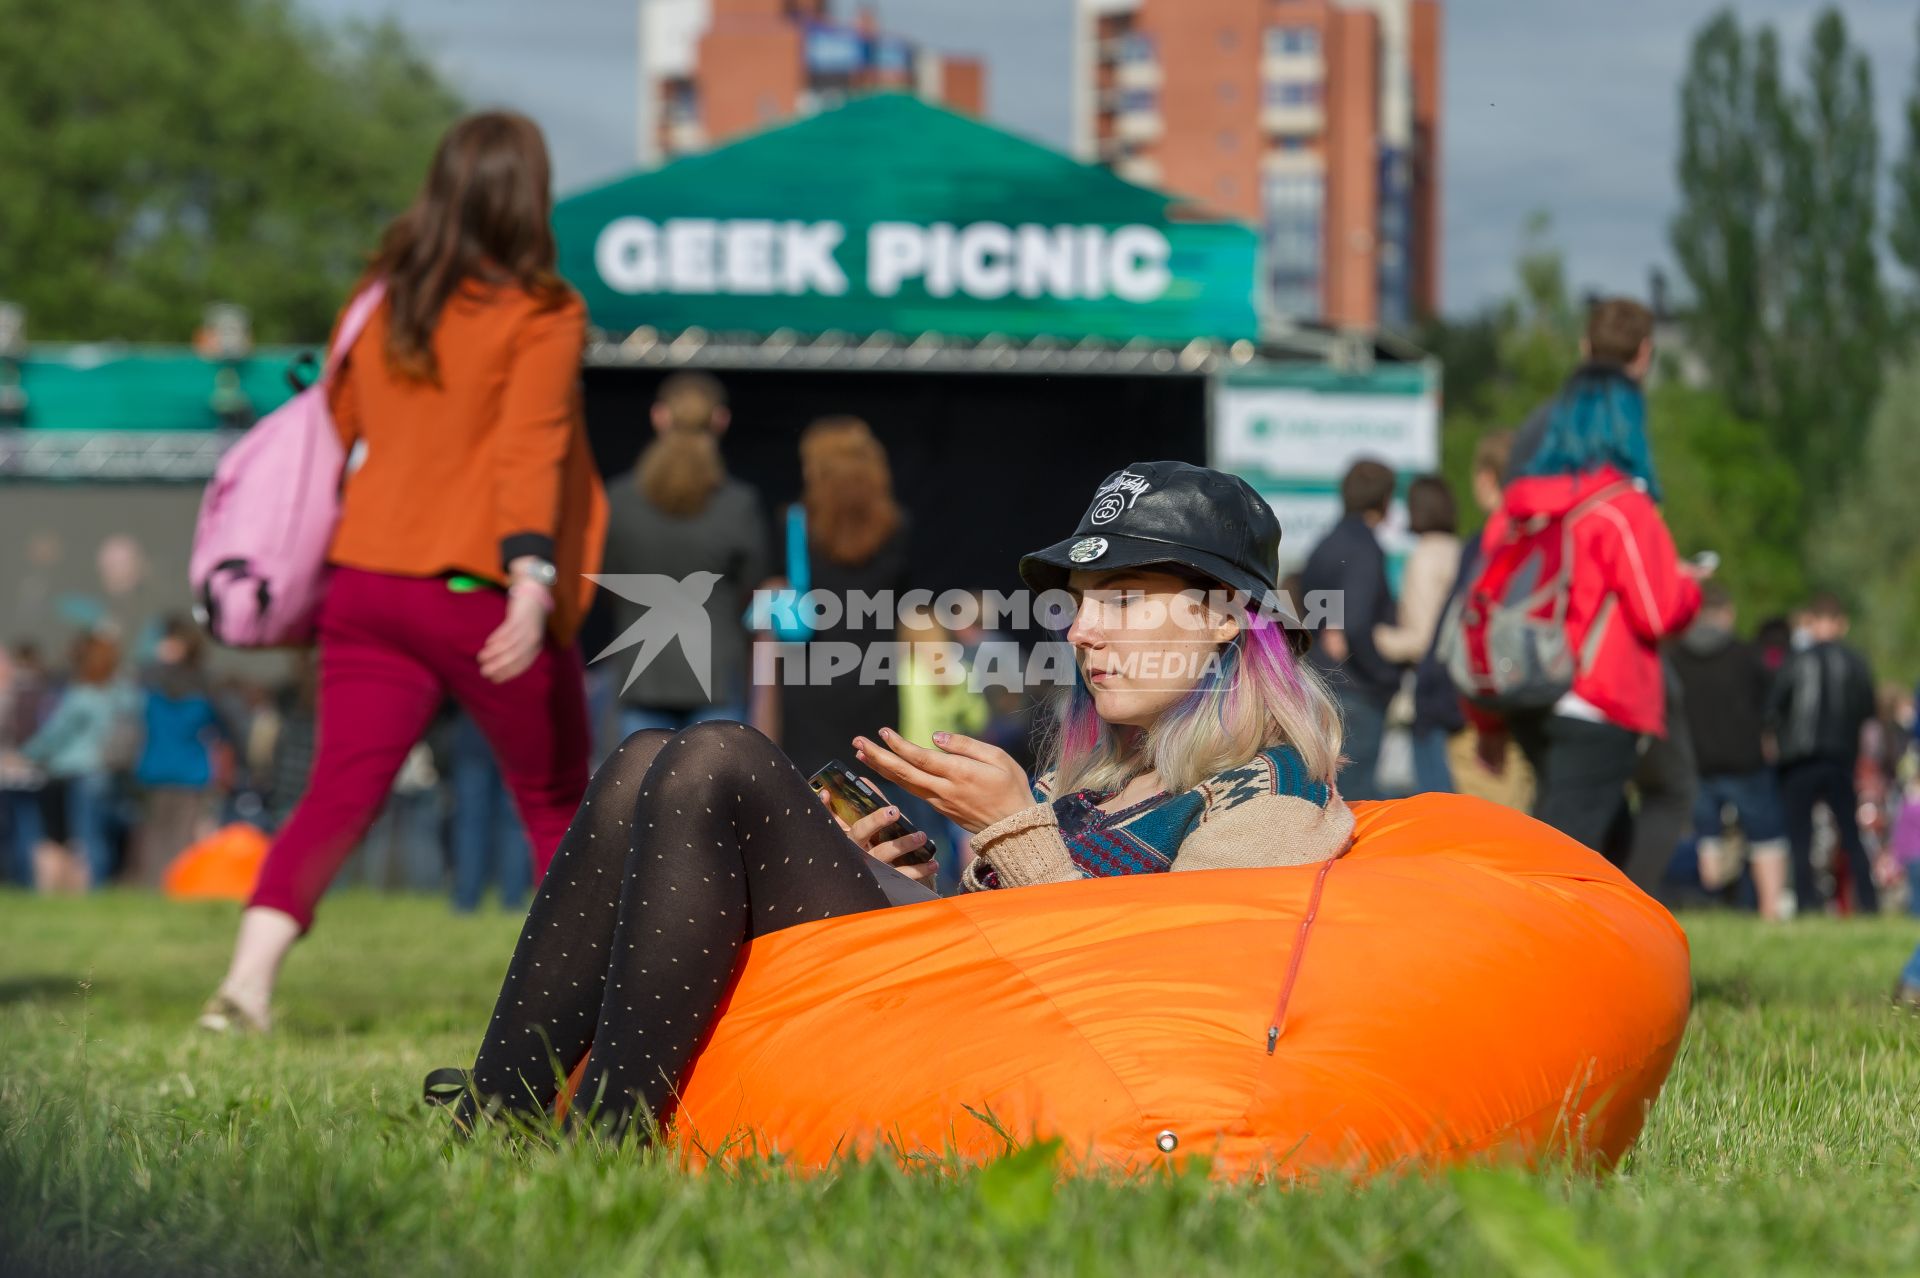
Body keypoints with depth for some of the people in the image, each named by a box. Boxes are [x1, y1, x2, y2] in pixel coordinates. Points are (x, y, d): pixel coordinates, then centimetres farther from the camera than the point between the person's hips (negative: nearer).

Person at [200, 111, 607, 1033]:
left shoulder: (382, 302, 11)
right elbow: (529, 449, -18)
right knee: (556, 805, 13)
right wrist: (532, 578, -26)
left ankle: (250, 973, -22)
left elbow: (334, 432, 20)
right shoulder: (542, 315, -5)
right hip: (479, 596, -4)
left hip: (368, 583, 4)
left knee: (340, 794, -2)